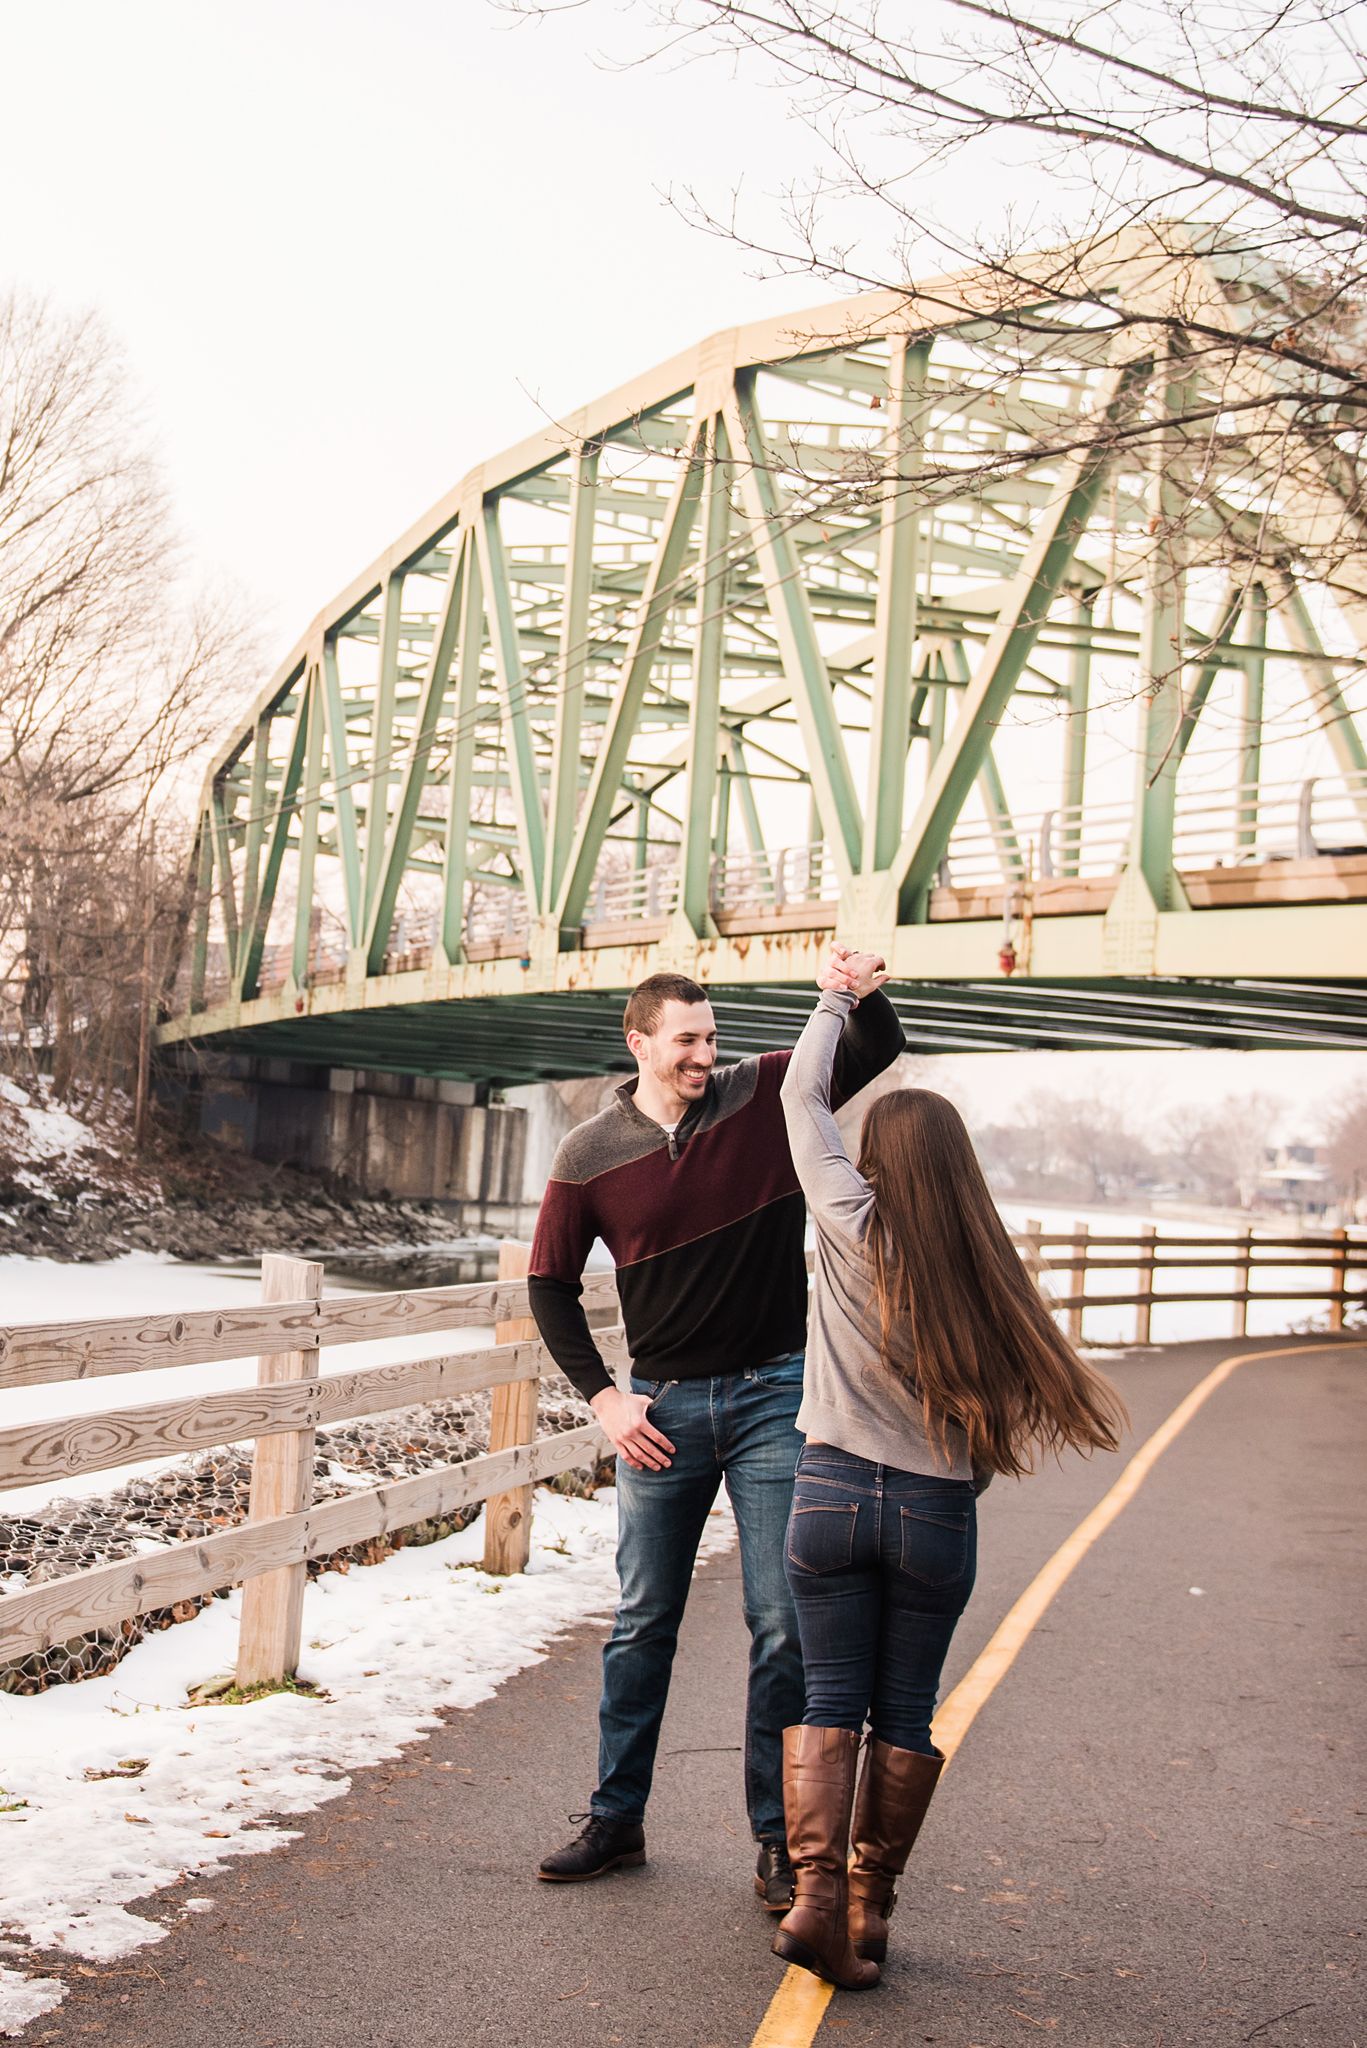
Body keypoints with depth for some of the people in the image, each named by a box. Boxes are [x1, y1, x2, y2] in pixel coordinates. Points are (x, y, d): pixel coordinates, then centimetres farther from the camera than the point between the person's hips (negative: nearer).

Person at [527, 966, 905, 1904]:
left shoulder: (766, 1098, -3)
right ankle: (617, 1818, 24)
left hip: (775, 1398, -1)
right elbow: (551, 1282, 6)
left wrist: (866, 995, -22)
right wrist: (603, 1397, -2)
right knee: (644, 1625, 10)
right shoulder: (591, 1155, -2)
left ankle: (779, 1837, 11)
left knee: (783, 1627, 0)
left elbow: (880, 1051, 1)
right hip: (663, 1407, 1)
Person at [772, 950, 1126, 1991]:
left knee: (831, 1700, 7)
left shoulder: (853, 1225, -7)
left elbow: (804, 1097, 5)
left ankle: (816, 1892, -4)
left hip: (833, 1491, 0)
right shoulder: (985, 1266, -6)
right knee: (905, 1716, 11)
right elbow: (1013, 1395, -1)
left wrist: (839, 996, 18)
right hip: (937, 1513, 0)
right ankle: (870, 1909, 16)